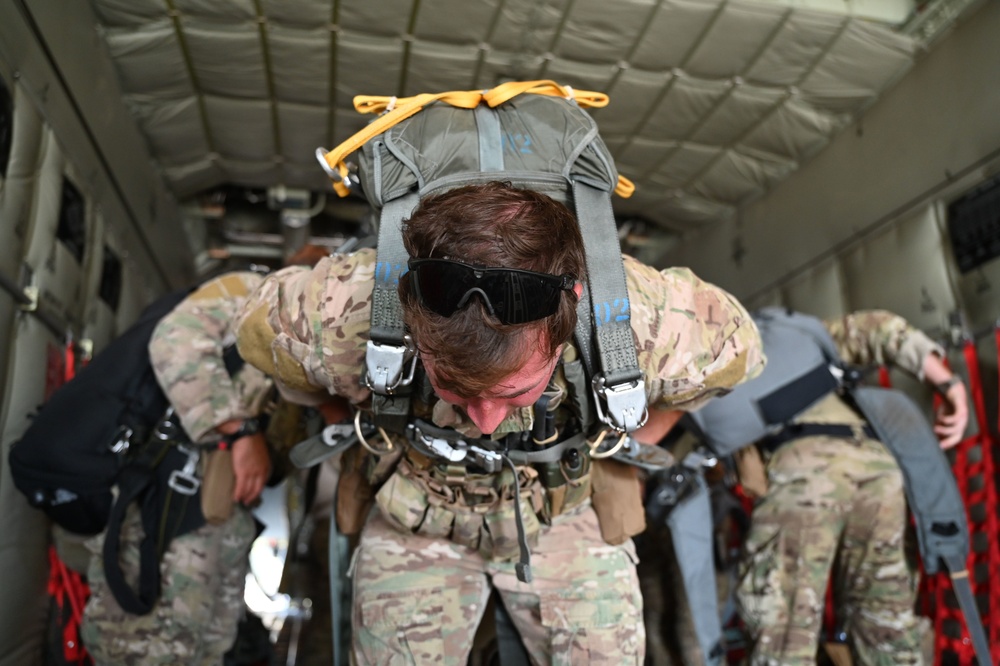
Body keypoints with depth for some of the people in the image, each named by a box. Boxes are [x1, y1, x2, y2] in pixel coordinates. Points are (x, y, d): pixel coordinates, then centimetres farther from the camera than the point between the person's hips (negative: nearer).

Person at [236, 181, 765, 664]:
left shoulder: (649, 322, -34)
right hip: (416, 516, 0)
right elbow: (257, 328, -10)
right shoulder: (339, 319, -35)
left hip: (568, 514, 1)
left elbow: (733, 346, -9)